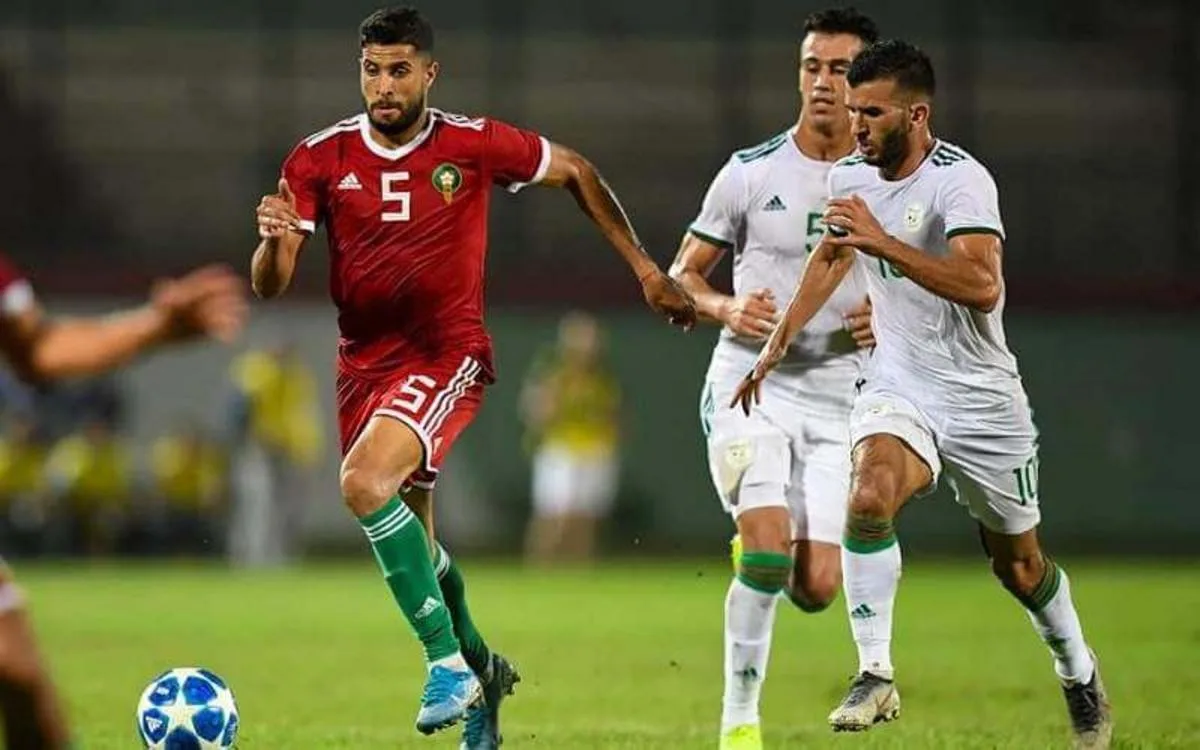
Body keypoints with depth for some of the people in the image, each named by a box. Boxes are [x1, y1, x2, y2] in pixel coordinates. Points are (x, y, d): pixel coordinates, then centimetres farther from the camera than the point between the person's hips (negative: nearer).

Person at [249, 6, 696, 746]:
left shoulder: (475, 145, -8)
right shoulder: (321, 159, -4)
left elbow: (575, 171, 9)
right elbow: (269, 284, -6)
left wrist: (645, 268, 10)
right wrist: (275, 239, -30)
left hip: (448, 356, -4)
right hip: (363, 364, 4)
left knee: (365, 482, -29)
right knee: (412, 539, 15)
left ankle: (448, 660, -20)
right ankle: (479, 665, 41)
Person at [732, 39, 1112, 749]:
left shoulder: (961, 179, -21)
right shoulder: (850, 178, 1)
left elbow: (982, 286, -36)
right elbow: (831, 256, 22)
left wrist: (883, 242, -38)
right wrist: (776, 346, 23)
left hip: (980, 396, -4)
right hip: (897, 385, 4)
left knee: (1019, 562, 10)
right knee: (870, 496, -27)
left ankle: (1079, 672, 38)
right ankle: (876, 676, -22)